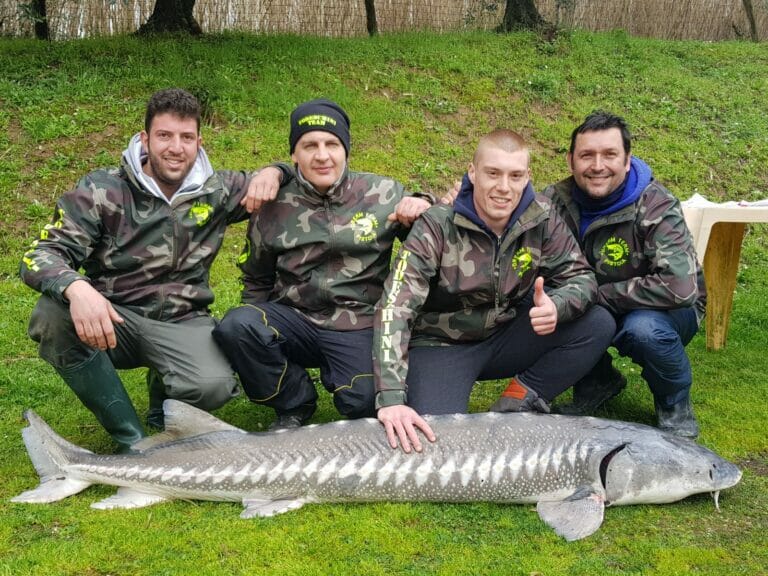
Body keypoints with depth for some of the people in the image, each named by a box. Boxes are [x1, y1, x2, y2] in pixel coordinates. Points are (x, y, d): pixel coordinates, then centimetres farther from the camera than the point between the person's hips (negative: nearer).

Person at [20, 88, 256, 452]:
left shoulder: (217, 191, 3)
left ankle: (164, 394, 10)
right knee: (52, 315, -34)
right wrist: (76, 288, -38)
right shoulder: (102, 190, -6)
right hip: (110, 318, 0)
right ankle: (133, 440, -19)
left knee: (214, 386, -32)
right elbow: (42, 255, -12)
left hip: (180, 323, 1)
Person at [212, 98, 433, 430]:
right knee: (235, 326, -27)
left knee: (364, 403, -27)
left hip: (359, 327, -2)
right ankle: (295, 403, -1)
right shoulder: (274, 207, 3)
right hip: (294, 319, 2)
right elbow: (256, 279, 19)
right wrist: (258, 324, 7)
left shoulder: (383, 194, -1)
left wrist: (423, 207, -13)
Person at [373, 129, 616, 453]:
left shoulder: (541, 218, -11)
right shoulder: (438, 226, -23)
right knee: (435, 437, -29)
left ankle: (515, 406, -10)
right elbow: (395, 308, -31)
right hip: (441, 346, -4)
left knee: (599, 325, -15)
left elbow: (581, 277, -4)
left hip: (506, 338, 5)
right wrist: (390, 399, -43)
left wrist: (556, 306, -31)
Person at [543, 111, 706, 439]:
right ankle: (598, 382, 4)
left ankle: (675, 403, -5)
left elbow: (679, 287, -35)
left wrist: (598, 294, -29)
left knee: (644, 328, -38)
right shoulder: (558, 200, -11)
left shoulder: (656, 208, -25)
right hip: (595, 315, 4)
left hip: (663, 312, -4)